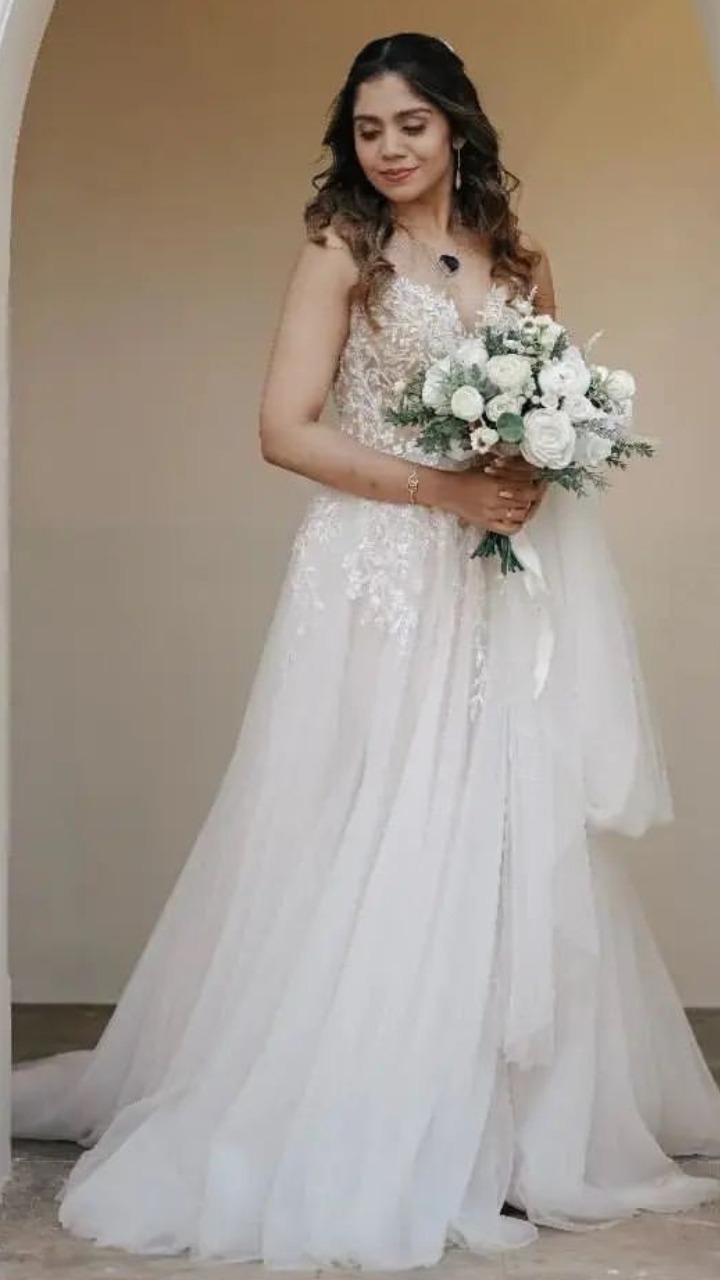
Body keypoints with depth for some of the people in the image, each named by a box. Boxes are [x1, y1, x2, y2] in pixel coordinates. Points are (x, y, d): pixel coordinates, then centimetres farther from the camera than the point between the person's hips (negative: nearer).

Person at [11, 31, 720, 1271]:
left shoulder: (517, 260, 13)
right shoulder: (342, 250, -1)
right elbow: (287, 430, -9)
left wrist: (539, 468, -4)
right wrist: (441, 486, -17)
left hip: (499, 591, 5)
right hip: (379, 585, -4)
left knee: (507, 845, 6)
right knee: (371, 846, -2)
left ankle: (502, 1122, 19)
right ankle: (341, 1131, 9)